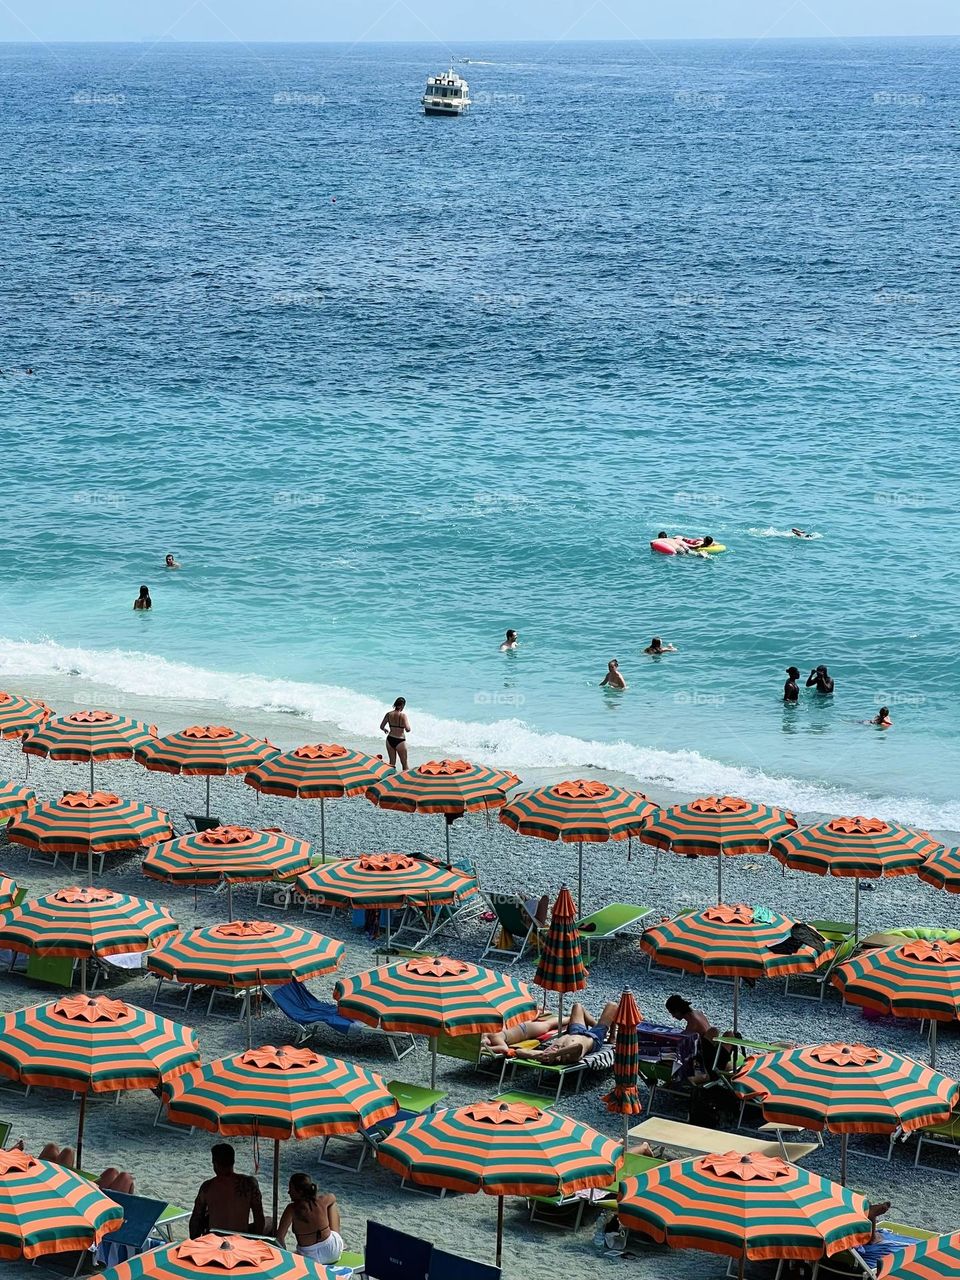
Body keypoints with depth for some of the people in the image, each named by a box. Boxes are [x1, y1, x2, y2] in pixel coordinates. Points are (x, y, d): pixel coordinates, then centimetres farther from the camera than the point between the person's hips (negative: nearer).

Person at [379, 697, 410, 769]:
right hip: (400, 741, -4)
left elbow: (381, 726, 3)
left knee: (392, 763, 16)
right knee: (404, 763, 8)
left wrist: (385, 730, 26)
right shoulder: (403, 715, -16)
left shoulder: (389, 714, -3)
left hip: (390, 739, 4)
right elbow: (407, 729, -20)